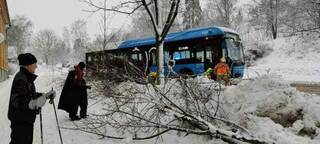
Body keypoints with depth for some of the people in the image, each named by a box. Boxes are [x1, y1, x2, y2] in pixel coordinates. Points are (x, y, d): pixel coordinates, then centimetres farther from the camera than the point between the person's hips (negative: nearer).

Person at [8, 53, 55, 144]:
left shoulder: (27, 77, 10)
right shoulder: (20, 79, -21)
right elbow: (18, 101, -30)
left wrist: (46, 95, 20)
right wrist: (34, 103, -45)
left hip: (27, 119, 10)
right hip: (20, 120, -10)